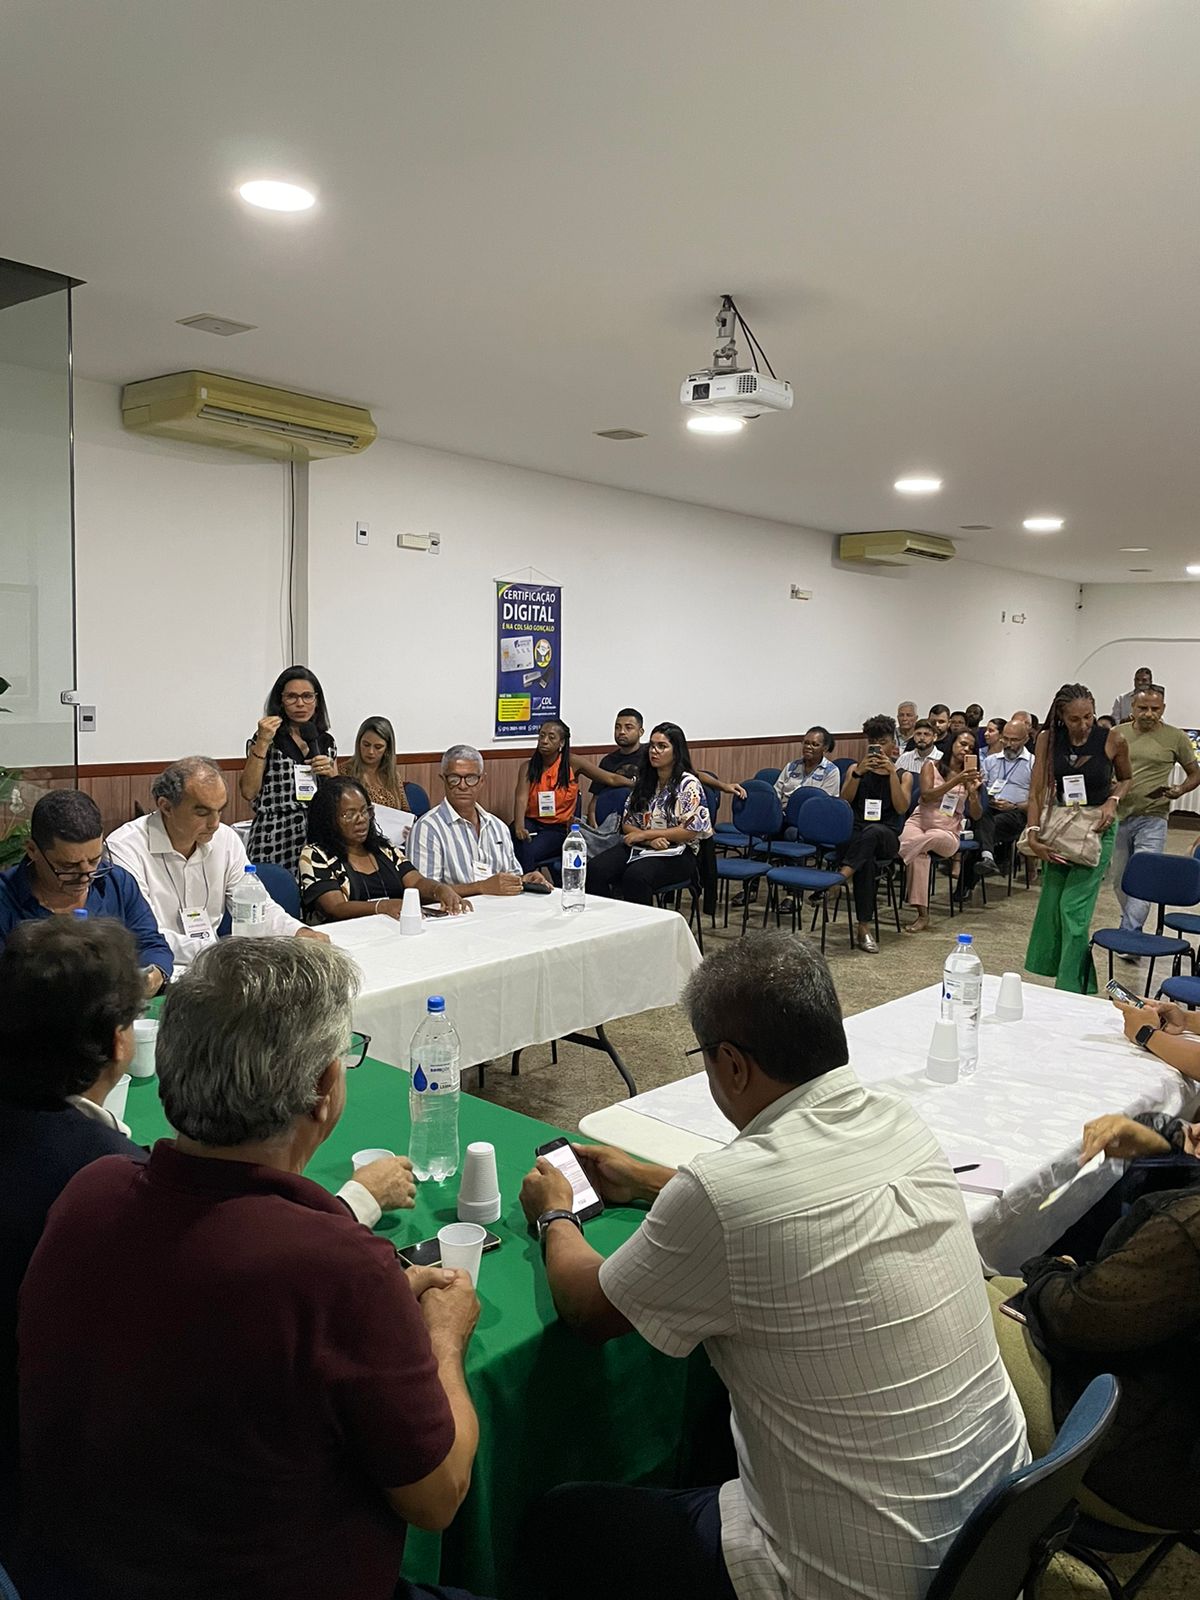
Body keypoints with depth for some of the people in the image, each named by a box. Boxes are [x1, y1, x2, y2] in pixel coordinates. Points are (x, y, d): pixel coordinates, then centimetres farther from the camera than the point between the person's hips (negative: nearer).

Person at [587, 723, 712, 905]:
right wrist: (650, 840, -10)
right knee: (595, 869, -22)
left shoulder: (688, 784, -4)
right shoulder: (642, 781, 14)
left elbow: (690, 831, -11)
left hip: (676, 853, -5)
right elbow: (627, 823, 11)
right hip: (639, 847, 5)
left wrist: (644, 834, -9)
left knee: (635, 876, -36)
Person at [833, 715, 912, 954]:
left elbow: (901, 808, -5)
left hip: (887, 838, 0)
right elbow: (843, 801, -2)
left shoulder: (904, 775, 13)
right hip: (854, 835, 0)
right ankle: (864, 927, -41)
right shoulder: (856, 768, 15)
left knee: (872, 832, -40)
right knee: (867, 860, -38)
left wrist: (892, 772, -12)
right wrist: (859, 773, -15)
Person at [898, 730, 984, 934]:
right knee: (920, 852, -37)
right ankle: (922, 913, -37)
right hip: (919, 823, -1)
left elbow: (976, 816, 5)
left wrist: (973, 791, -13)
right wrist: (955, 781, -20)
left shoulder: (970, 776, 11)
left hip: (948, 832, 1)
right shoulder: (932, 766, 7)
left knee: (925, 840, -37)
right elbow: (926, 796, -11)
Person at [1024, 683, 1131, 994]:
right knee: (1051, 905, 8)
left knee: (1073, 908, -11)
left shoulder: (1112, 740, -12)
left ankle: (1071, 990, -3)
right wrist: (1033, 833, -18)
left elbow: (1126, 779, 7)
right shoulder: (1048, 738, -7)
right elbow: (1037, 790, -8)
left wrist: (1113, 801, -12)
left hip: (1097, 828, -3)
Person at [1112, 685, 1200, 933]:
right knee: (1120, 880, 11)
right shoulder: (1117, 734, 5)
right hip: (1118, 816, 3)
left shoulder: (1175, 737, -1)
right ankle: (1133, 925, 29)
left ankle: (1128, 935, -12)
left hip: (1152, 819, -3)